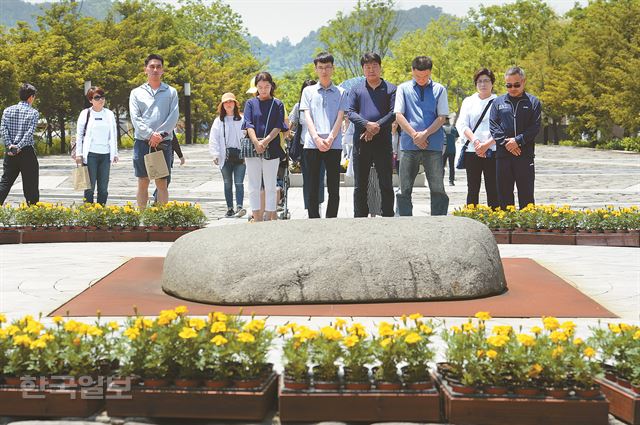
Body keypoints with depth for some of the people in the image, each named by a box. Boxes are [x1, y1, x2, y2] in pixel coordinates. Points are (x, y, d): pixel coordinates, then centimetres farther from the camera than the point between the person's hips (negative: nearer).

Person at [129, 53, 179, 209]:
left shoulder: (171, 92, 9)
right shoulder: (136, 92, 9)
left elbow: (174, 117, -1)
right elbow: (135, 118, -1)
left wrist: (160, 134, -14)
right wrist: (150, 134, -14)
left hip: (164, 142, 0)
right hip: (142, 142, 0)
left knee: (162, 183, 1)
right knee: (143, 183, 3)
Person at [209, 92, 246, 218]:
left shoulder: (242, 120, 6)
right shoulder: (218, 121, 11)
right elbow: (213, 139, 6)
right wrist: (215, 155, -5)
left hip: (240, 155, -2)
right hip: (225, 156, 2)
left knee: (239, 183, -9)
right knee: (227, 184, 7)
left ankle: (239, 207, -17)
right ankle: (230, 209, 12)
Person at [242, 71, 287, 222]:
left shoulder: (278, 104, 8)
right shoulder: (250, 103, 9)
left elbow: (278, 127, -2)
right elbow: (249, 125, -2)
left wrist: (266, 141, -16)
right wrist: (256, 143, -17)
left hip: (272, 149, -1)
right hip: (252, 148, 1)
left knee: (270, 187, 2)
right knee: (254, 186, 2)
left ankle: (269, 219, 5)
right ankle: (257, 219, 6)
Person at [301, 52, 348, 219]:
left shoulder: (340, 92, 12)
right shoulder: (308, 91, 13)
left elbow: (340, 117, 3)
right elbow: (307, 117, 4)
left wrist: (330, 138, -12)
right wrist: (317, 138, -11)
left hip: (334, 145, 0)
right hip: (312, 144, 0)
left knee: (333, 188, 0)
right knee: (313, 187, 1)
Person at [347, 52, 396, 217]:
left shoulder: (390, 89, 8)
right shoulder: (356, 90, 12)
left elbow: (394, 113, -2)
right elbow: (351, 112, 1)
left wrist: (377, 126, -16)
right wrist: (367, 124, -17)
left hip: (383, 141, -1)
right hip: (361, 142, 1)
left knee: (386, 184, 1)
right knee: (360, 185, 5)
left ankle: (388, 217, 5)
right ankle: (360, 218, 11)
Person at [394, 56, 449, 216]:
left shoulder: (439, 90, 8)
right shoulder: (403, 89, 8)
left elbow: (442, 117, 3)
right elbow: (399, 115, 2)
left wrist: (425, 134, -10)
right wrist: (415, 135, -8)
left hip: (433, 146, 0)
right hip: (409, 145, 1)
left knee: (438, 189, -1)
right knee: (404, 189, 3)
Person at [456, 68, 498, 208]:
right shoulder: (469, 101, 14)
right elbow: (461, 124, 2)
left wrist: (486, 144, -14)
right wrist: (475, 141, -13)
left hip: (492, 152, -2)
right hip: (472, 151, 2)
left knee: (493, 190, -3)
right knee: (473, 189, 3)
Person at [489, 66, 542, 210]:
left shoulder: (533, 102, 5)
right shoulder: (498, 102, 10)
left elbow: (535, 127, -3)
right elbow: (493, 125, 3)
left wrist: (518, 141, -14)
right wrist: (505, 142, -11)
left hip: (525, 155, -2)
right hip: (503, 155, 2)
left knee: (526, 194, 1)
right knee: (504, 194, 6)